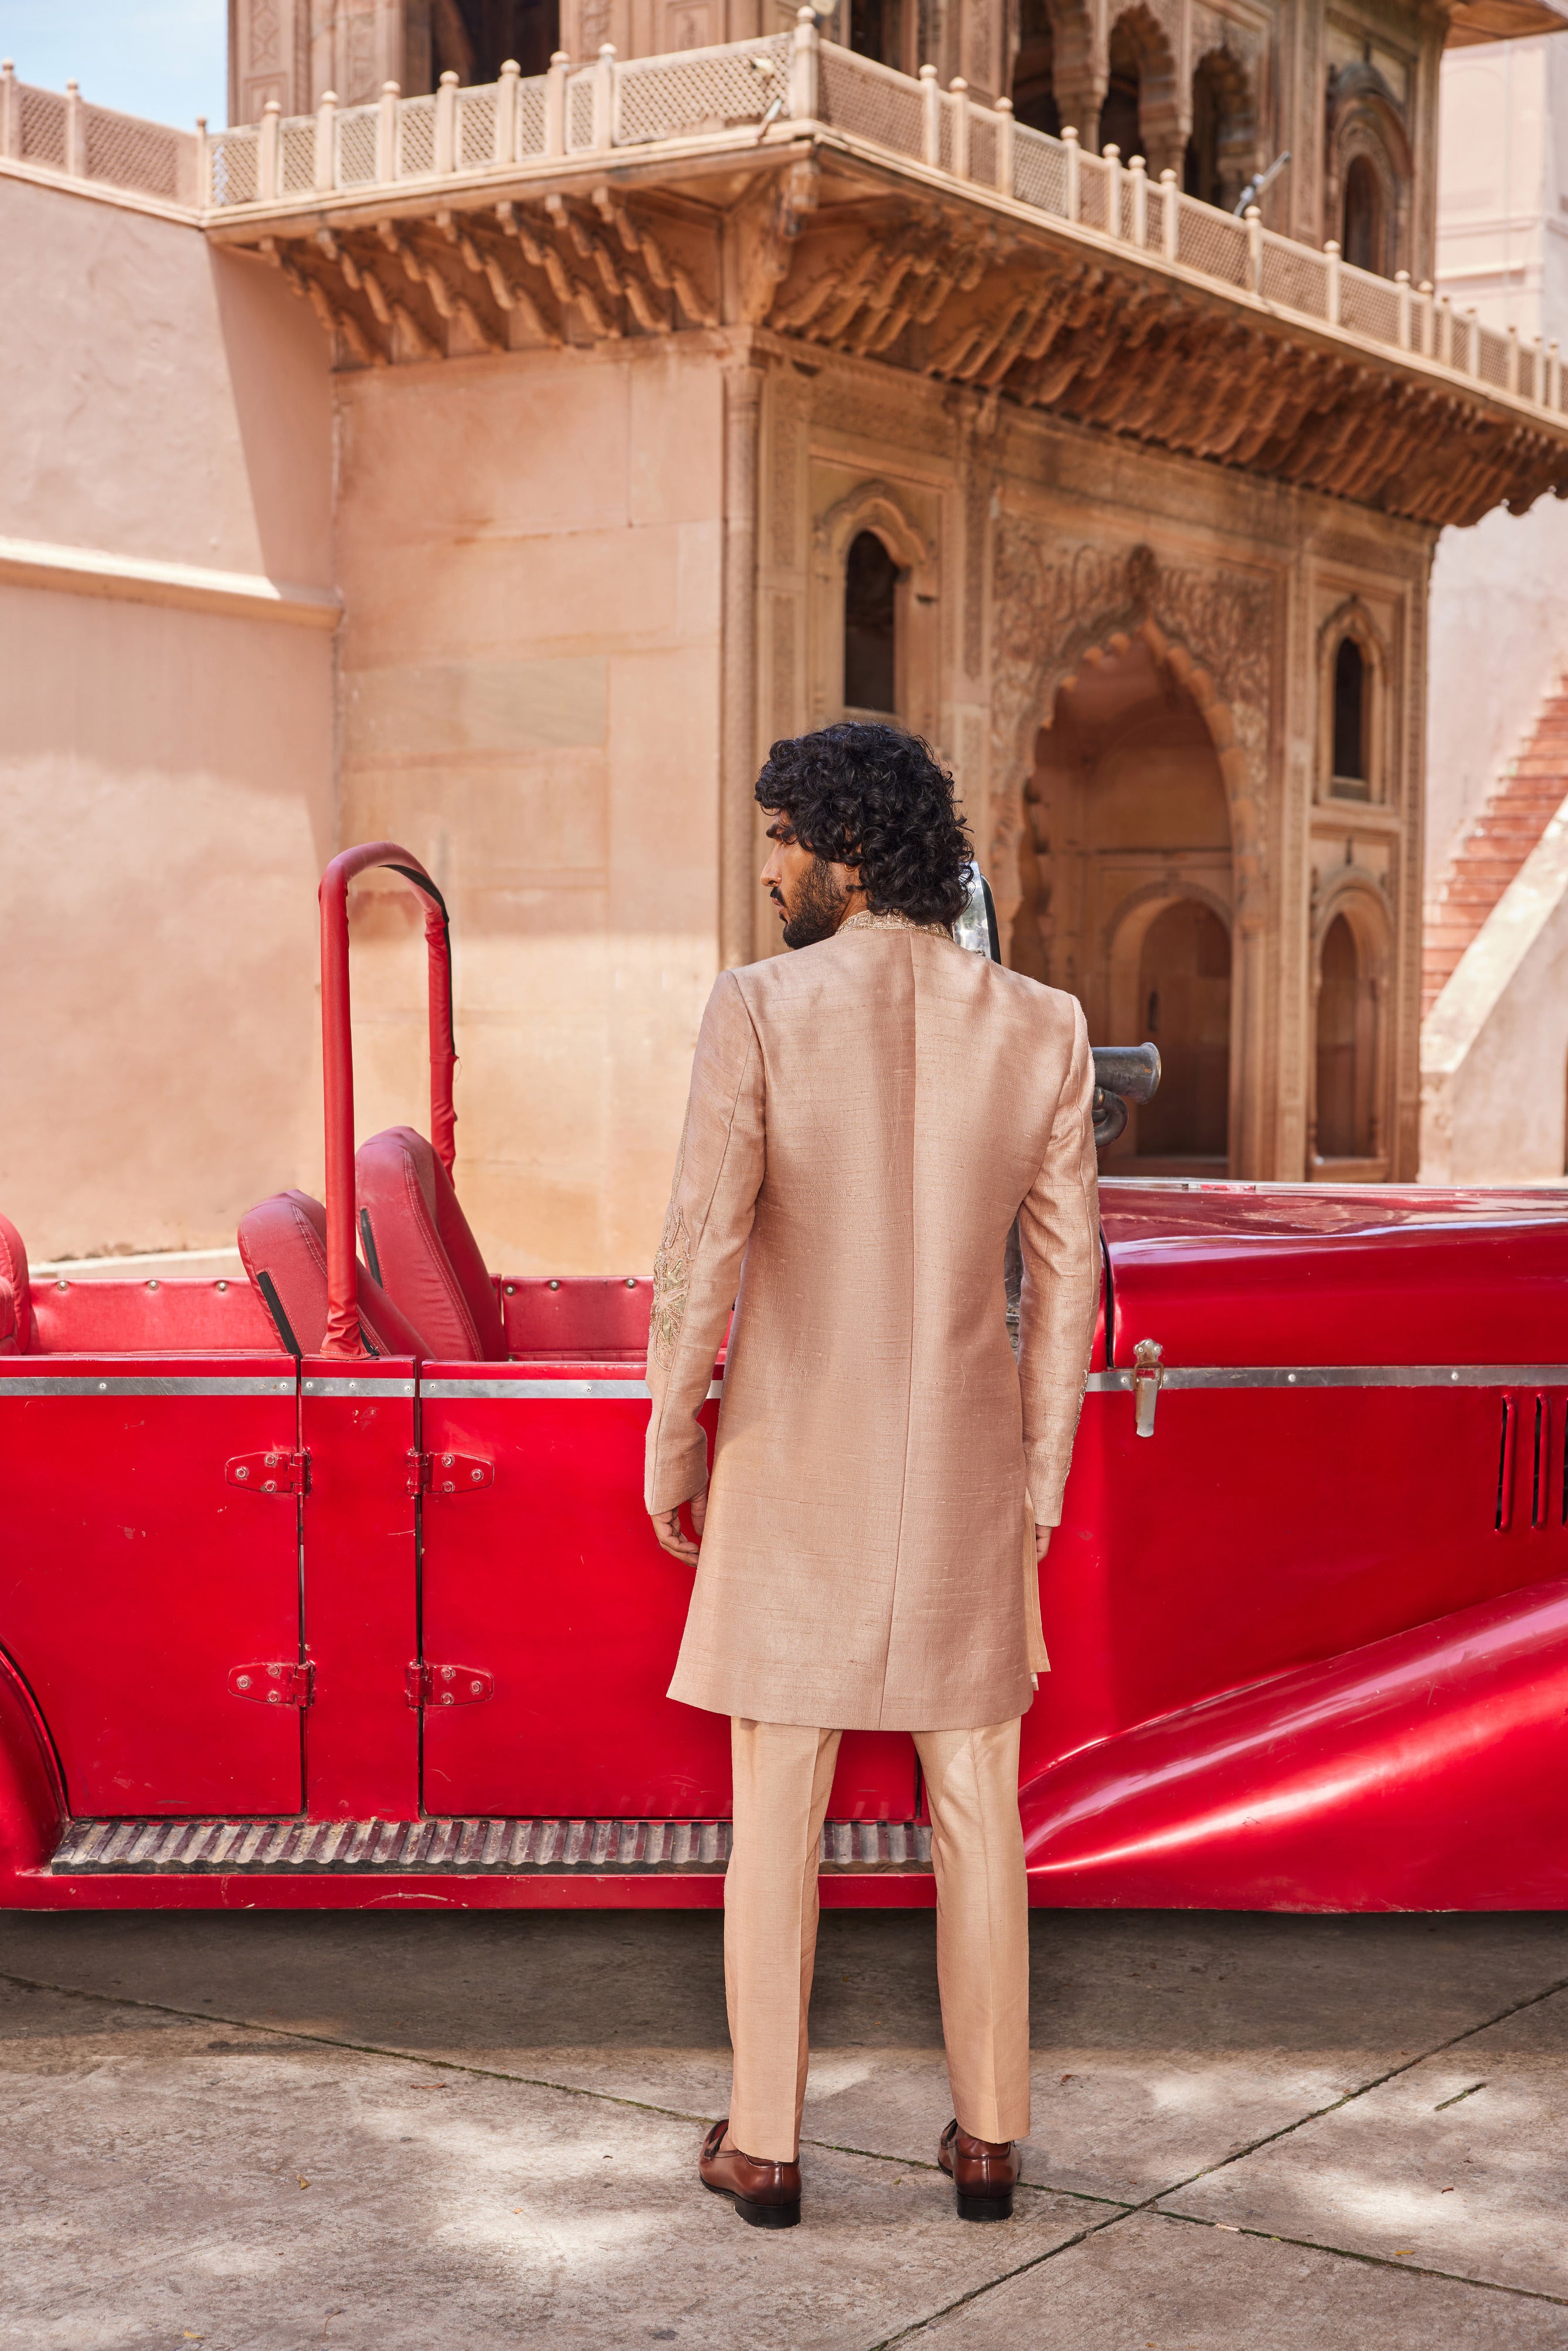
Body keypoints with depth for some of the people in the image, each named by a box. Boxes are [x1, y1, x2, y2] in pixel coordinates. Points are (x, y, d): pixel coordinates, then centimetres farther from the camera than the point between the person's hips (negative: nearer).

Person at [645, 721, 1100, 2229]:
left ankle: (766, 2144, 16)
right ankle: (989, 2135, 19)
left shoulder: (757, 1011, -14)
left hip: (801, 1464, -2)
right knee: (976, 1804, 13)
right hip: (963, 1468, 2)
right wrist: (1038, 1482, 10)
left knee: (777, 1804, 9)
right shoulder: (1042, 1030, -5)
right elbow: (1065, 1278, -2)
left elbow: (702, 1256, -15)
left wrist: (667, 1457, -2)